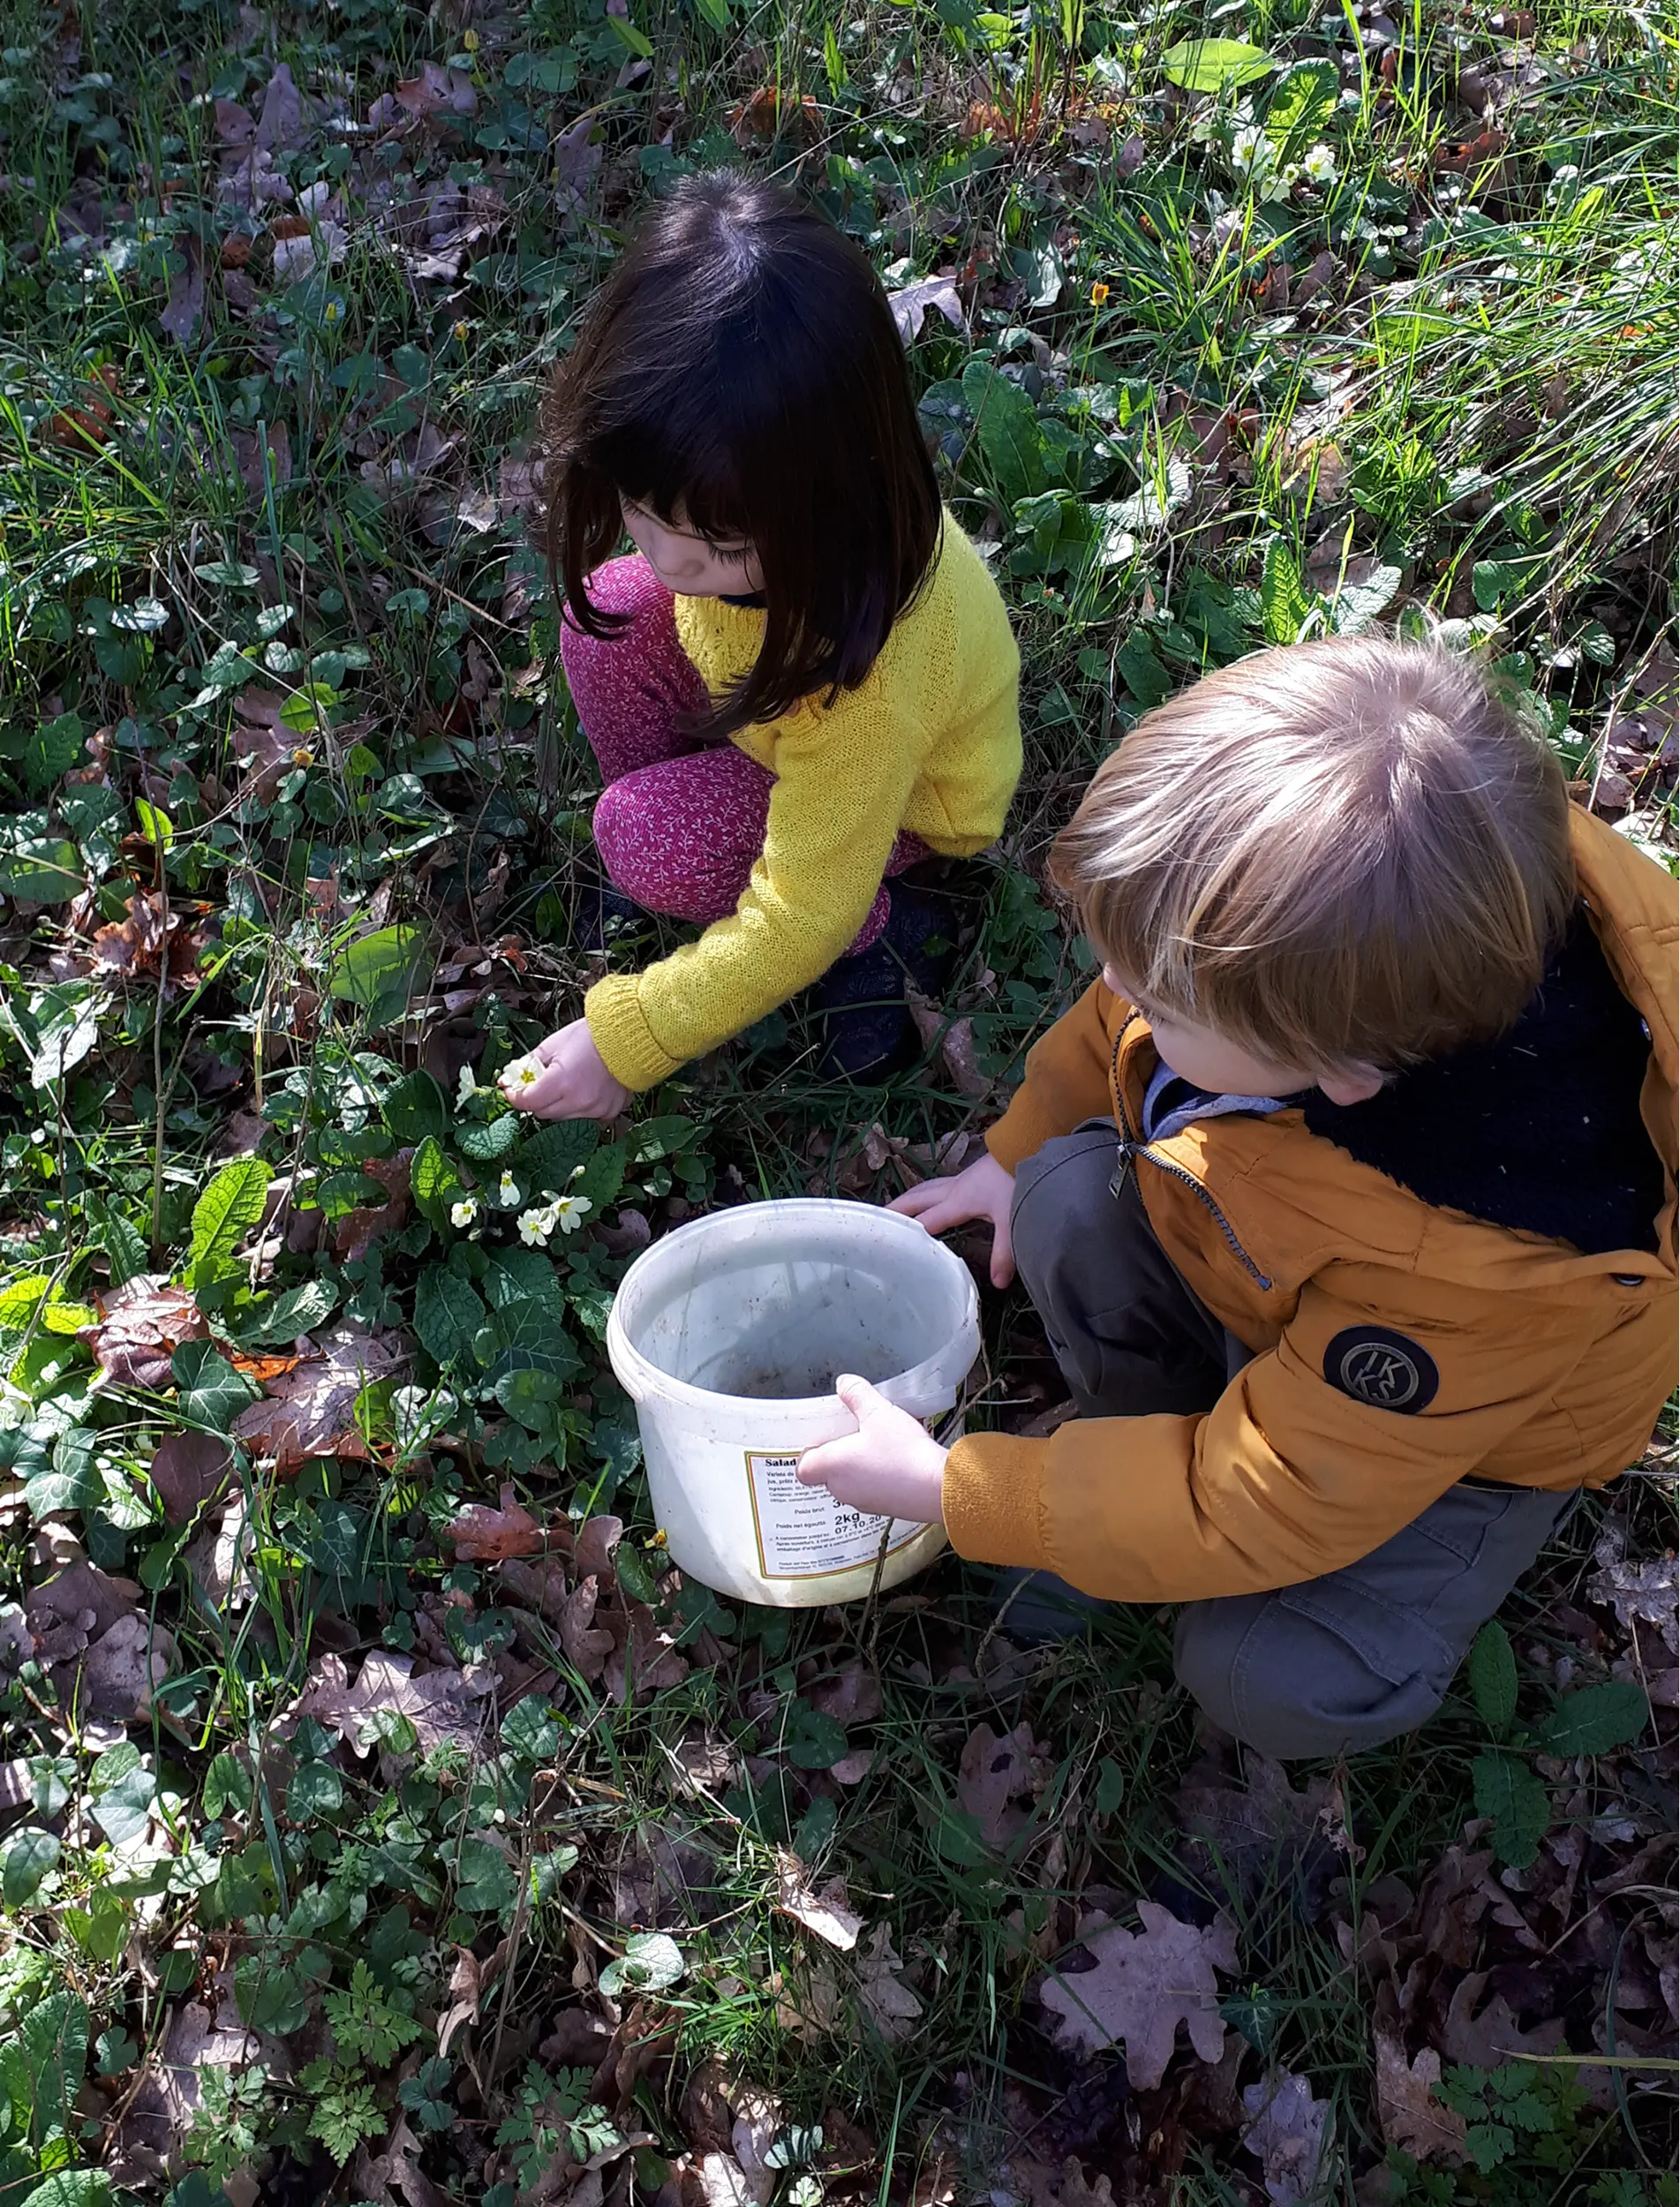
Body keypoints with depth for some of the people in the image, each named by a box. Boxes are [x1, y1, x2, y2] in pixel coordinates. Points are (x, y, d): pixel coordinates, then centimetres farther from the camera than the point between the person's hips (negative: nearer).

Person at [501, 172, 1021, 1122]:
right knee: (607, 613, -16)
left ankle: (876, 931, -1)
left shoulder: (867, 674, -45)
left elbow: (797, 922, -33)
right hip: (774, 703, 6)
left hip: (899, 794, -6)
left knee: (646, 840, -26)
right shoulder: (734, 489, -29)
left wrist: (626, 1041, -27)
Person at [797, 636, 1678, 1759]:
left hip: (1464, 1422, -5)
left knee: (1274, 1683, -22)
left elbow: (1255, 1506, -32)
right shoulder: (1296, 926, -32)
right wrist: (1016, 1152, 5)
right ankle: (1141, 1444, 7)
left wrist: (947, 1487, -26)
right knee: (1068, 1195, -18)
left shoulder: (1490, 1261, -45)